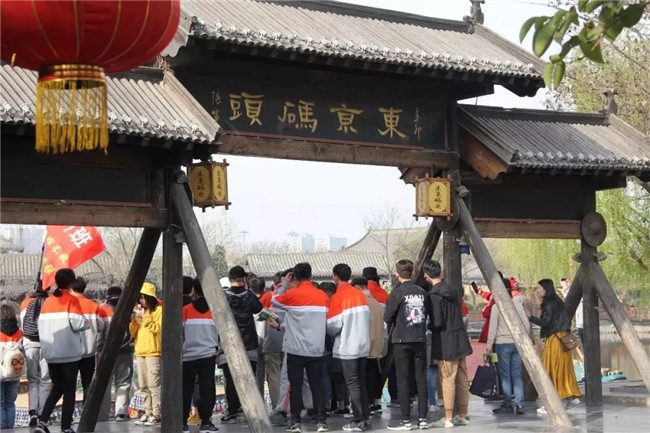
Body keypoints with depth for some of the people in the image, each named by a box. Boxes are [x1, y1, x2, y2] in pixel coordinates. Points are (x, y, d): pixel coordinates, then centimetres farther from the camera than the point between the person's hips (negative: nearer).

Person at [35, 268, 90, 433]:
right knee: (69, 391, 5)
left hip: (51, 353, 5)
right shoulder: (72, 300, -7)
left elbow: (41, 325, 5)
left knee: (56, 388, 17)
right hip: (70, 353, -5)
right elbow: (77, 323, -16)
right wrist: (86, 323, 3)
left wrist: (47, 343, 15)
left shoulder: (47, 302, 7)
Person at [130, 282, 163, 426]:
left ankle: (156, 414, -11)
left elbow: (158, 329, -12)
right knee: (143, 386, 7)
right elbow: (133, 333, 19)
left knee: (153, 385, -12)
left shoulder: (159, 310, 0)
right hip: (140, 352, 8)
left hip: (153, 352, -8)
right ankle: (147, 413, 11)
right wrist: (134, 322, 0)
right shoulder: (140, 311, 21)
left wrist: (145, 318, -14)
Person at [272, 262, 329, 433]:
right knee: (316, 386, 6)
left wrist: (284, 284, 18)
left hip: (295, 349, -3)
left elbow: (275, 301, 9)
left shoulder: (292, 294, -10)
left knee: (295, 386, 4)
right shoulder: (323, 296, 2)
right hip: (316, 349, 3)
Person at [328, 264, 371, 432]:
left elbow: (333, 324, -13)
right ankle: (365, 418, 15)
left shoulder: (338, 297, -12)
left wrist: (334, 335, 6)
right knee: (361, 382, 13)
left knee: (352, 383, -2)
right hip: (363, 344, 6)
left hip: (347, 346, -6)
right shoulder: (360, 294, 6)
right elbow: (367, 318, 8)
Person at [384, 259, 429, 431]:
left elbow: (387, 317, -7)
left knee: (403, 381, 1)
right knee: (421, 380, 8)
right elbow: (427, 313, 7)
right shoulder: (422, 292, 2)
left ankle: (406, 420, 0)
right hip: (420, 340, 4)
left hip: (402, 341, -4)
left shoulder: (397, 292, -9)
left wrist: (394, 328, 12)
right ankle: (422, 418, 10)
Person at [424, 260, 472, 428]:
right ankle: (463, 415, 19)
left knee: (447, 381, -1)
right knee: (462, 380, 11)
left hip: (445, 343, -7)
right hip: (461, 341, 7)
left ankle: (448, 418, 3)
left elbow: (437, 323, -18)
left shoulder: (434, 295, -15)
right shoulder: (454, 290, 8)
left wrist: (428, 326, 2)